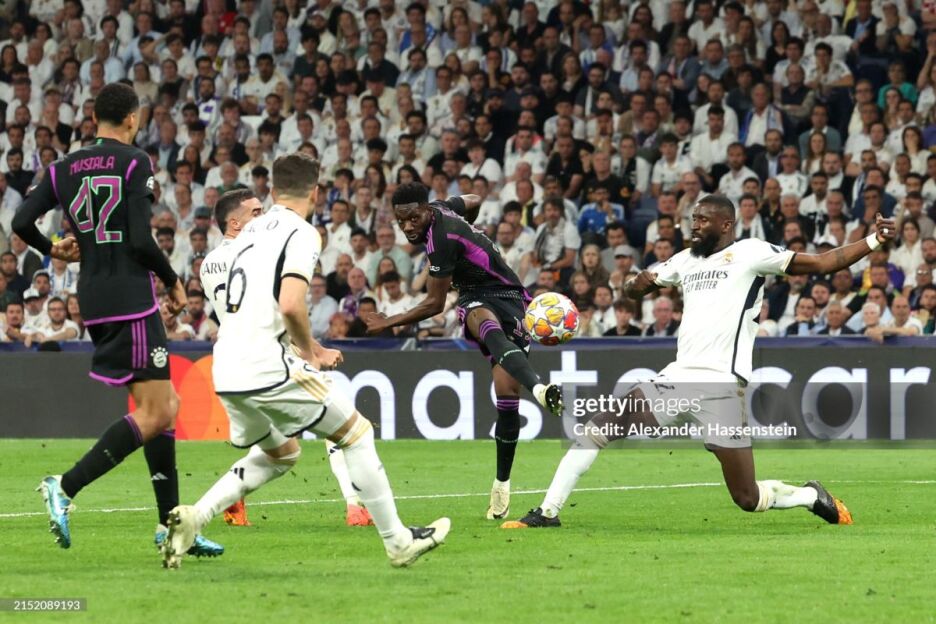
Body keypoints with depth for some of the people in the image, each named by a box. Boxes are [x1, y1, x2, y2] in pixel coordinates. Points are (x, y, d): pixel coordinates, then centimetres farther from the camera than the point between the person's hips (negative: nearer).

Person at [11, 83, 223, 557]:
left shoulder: (64, 168, 9)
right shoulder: (135, 163, -8)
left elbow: (21, 222, 1)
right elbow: (141, 240, -15)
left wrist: (53, 251, 22)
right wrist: (174, 283, -1)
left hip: (93, 299, 8)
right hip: (131, 298, -8)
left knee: (165, 405, 14)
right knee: (155, 414, -7)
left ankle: (172, 525, 12)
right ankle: (66, 487, -19)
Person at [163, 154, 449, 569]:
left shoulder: (250, 231, 19)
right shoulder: (302, 234, -7)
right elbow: (290, 305, -21)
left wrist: (309, 349, 24)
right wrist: (310, 351, -3)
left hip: (226, 373, 8)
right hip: (268, 368, -8)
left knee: (280, 455, 27)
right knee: (356, 433, 7)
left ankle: (194, 516, 10)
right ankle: (398, 543, 10)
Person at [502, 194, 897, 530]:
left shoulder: (749, 253, -2)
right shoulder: (687, 260, 18)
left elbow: (820, 263, -7)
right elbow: (636, 289, 25)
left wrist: (873, 242, -19)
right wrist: (636, 285, 0)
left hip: (721, 386, -6)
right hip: (677, 378, 6)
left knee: (748, 499, -6)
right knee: (597, 429, -4)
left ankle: (811, 497, 22)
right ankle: (547, 513, 1)